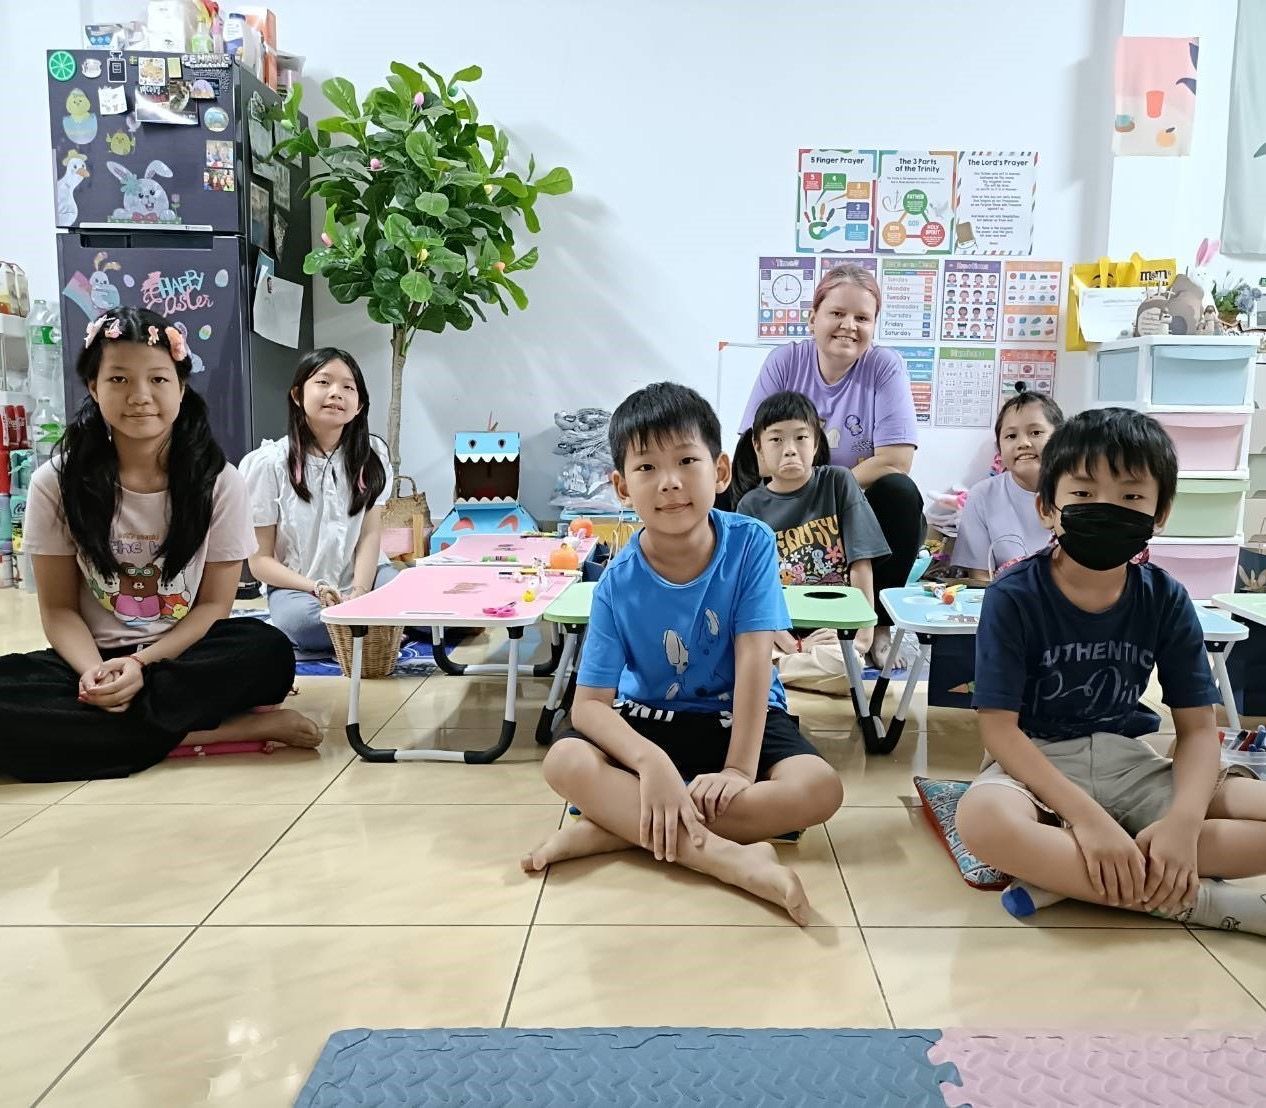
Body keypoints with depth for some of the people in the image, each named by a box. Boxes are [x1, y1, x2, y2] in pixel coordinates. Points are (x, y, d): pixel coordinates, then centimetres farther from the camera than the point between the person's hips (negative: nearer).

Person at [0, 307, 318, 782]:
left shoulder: (219, 482, -6)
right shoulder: (56, 483, -5)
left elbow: (214, 603, -4)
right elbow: (59, 609, -1)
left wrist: (141, 663, -20)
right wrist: (94, 670, -22)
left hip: (184, 654, 0)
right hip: (95, 658, 1)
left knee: (268, 652, -32)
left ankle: (90, 728, -22)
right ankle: (233, 730, -29)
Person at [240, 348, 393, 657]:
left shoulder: (371, 455, 2)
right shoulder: (269, 463, -6)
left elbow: (370, 534, -4)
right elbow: (260, 560, -4)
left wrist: (358, 593, -21)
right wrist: (316, 588, -21)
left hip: (362, 575, 2)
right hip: (297, 586, -2)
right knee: (300, 620, -37)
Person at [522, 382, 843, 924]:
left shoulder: (751, 544, -18)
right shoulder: (619, 583, -17)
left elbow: (754, 660, -20)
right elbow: (590, 702, -19)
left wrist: (740, 766, -27)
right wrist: (651, 762, -37)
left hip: (741, 717, 0)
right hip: (650, 719, 0)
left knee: (820, 788, -27)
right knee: (565, 761, -27)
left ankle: (617, 825, -26)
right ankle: (732, 858, -33)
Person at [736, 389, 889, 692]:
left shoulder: (838, 483, 0)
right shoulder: (751, 506, 3)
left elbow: (860, 562, -3)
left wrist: (863, 633, -11)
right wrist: (789, 644, -17)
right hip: (779, 628, 0)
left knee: (844, 666, -33)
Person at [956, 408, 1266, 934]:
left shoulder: (1166, 599, -2)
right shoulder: (1014, 597, -13)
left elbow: (1198, 727, -1)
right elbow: (999, 728, -17)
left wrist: (1183, 820, -22)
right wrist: (1087, 817, -29)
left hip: (1124, 763, 5)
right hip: (1034, 764, -4)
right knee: (984, 818, -38)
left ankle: (1057, 868, -23)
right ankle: (1195, 898, -24)